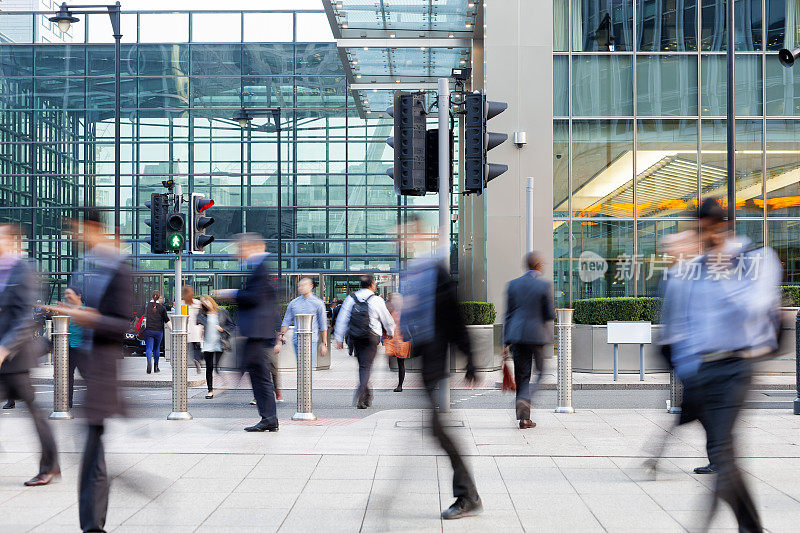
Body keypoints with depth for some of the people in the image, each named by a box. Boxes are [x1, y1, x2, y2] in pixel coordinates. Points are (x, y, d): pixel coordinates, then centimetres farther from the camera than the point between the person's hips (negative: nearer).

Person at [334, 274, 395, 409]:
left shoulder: (350, 299, 3)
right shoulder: (376, 300, -7)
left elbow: (342, 320, 1)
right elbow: (387, 320, 3)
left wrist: (339, 339, 5)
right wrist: (391, 333, 22)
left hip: (355, 338, 4)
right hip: (371, 338, -4)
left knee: (363, 365, 17)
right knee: (366, 366, -4)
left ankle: (367, 395, 24)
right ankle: (361, 392, -26)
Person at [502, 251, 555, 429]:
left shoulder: (513, 284, 4)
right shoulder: (545, 286, -7)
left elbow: (508, 314, 5)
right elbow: (550, 315, -7)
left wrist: (506, 342, 8)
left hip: (517, 335, 4)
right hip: (538, 334, -4)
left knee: (522, 375, 8)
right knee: (541, 372, 11)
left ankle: (524, 419, 9)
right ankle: (524, 400, -14)